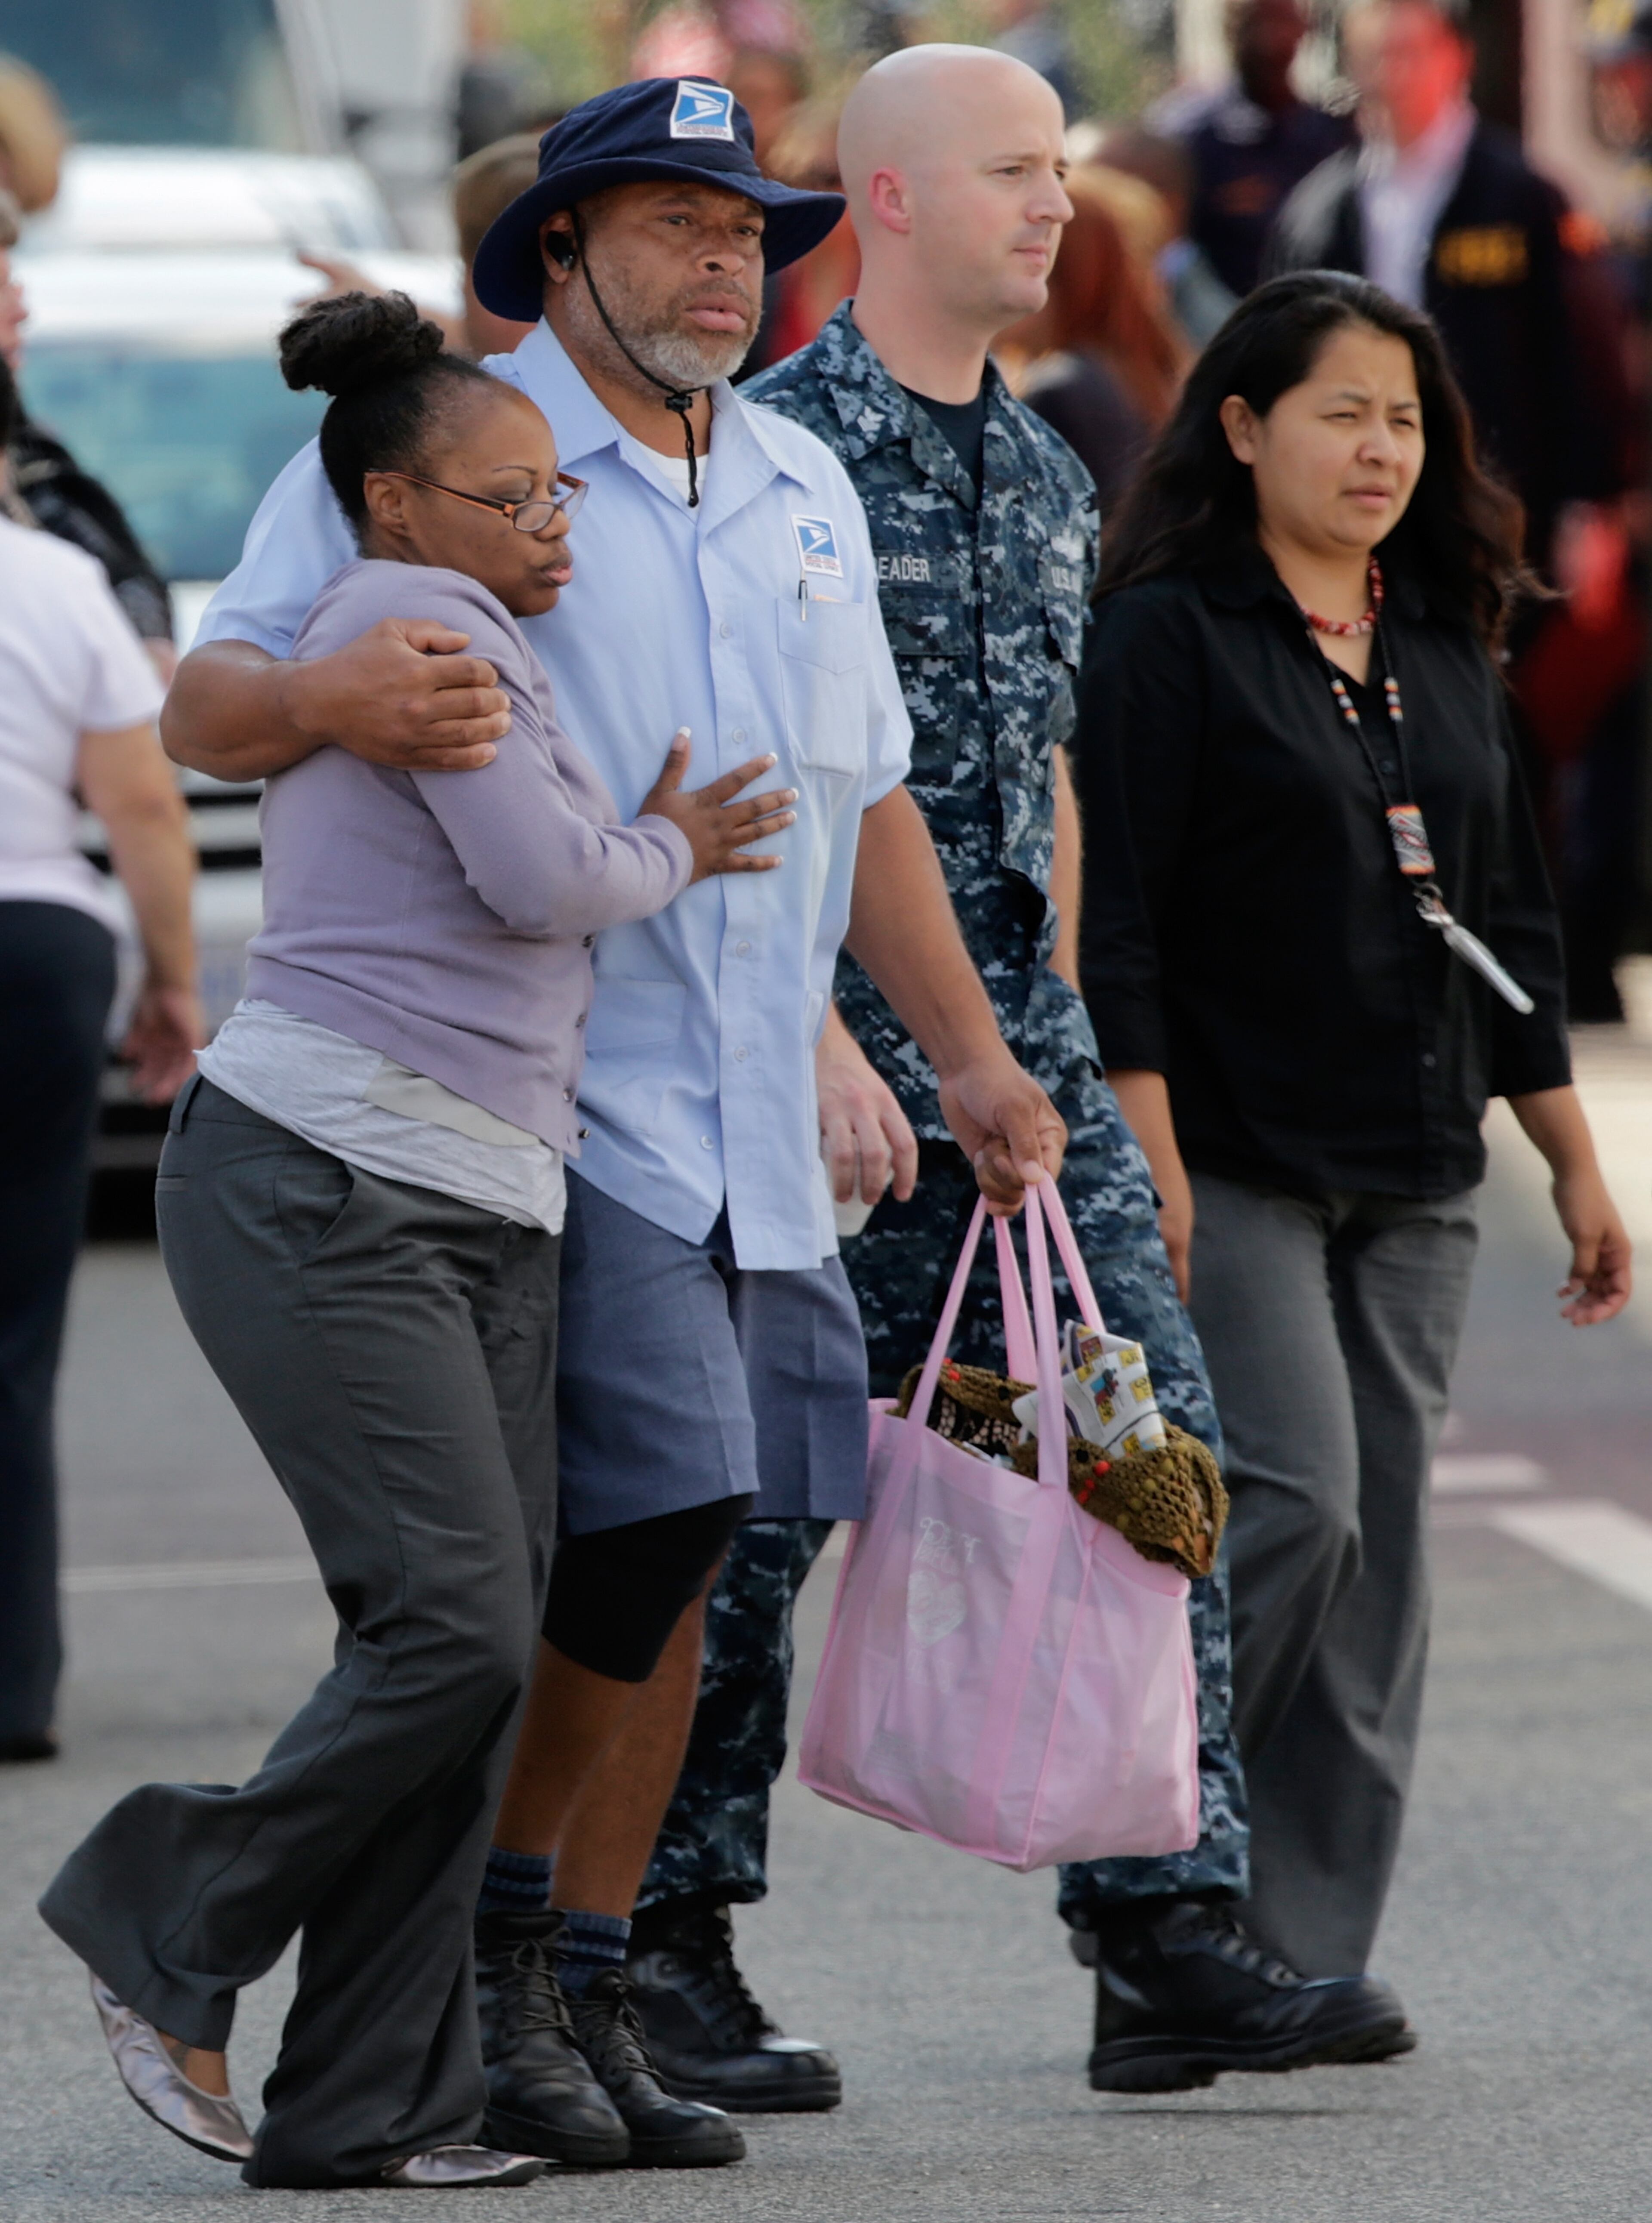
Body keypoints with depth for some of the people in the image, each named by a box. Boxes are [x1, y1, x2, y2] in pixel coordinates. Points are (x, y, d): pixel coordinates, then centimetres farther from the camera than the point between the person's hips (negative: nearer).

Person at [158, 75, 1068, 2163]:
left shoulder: (803, 493, 19)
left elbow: (863, 798, 26)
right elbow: (205, 703, -9)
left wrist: (969, 1052, 20)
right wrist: (327, 696, -32)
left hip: (756, 1129, 7)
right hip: (552, 1106, -7)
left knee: (671, 1554, 5)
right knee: (650, 1523, -17)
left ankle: (584, 1984, 14)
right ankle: (501, 1923, 0)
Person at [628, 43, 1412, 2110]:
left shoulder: (1044, 474, 15)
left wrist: (1052, 1050, 18)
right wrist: (816, 1038, -21)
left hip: (1020, 1047, 7)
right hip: (818, 1042, -7)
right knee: (760, 1497, 0)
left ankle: (1171, 1940, -2)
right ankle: (669, 1943, 13)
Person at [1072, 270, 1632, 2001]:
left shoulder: (1443, 648, 14)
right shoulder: (1167, 636, -7)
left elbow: (1506, 915, 20)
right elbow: (1110, 918, -12)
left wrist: (1571, 1156, 18)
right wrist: (1149, 1173, -19)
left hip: (1411, 1182, 7)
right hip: (1233, 1163, -7)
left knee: (1380, 1558, 4)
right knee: (1293, 1503, -18)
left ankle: (1308, 1956, 8)